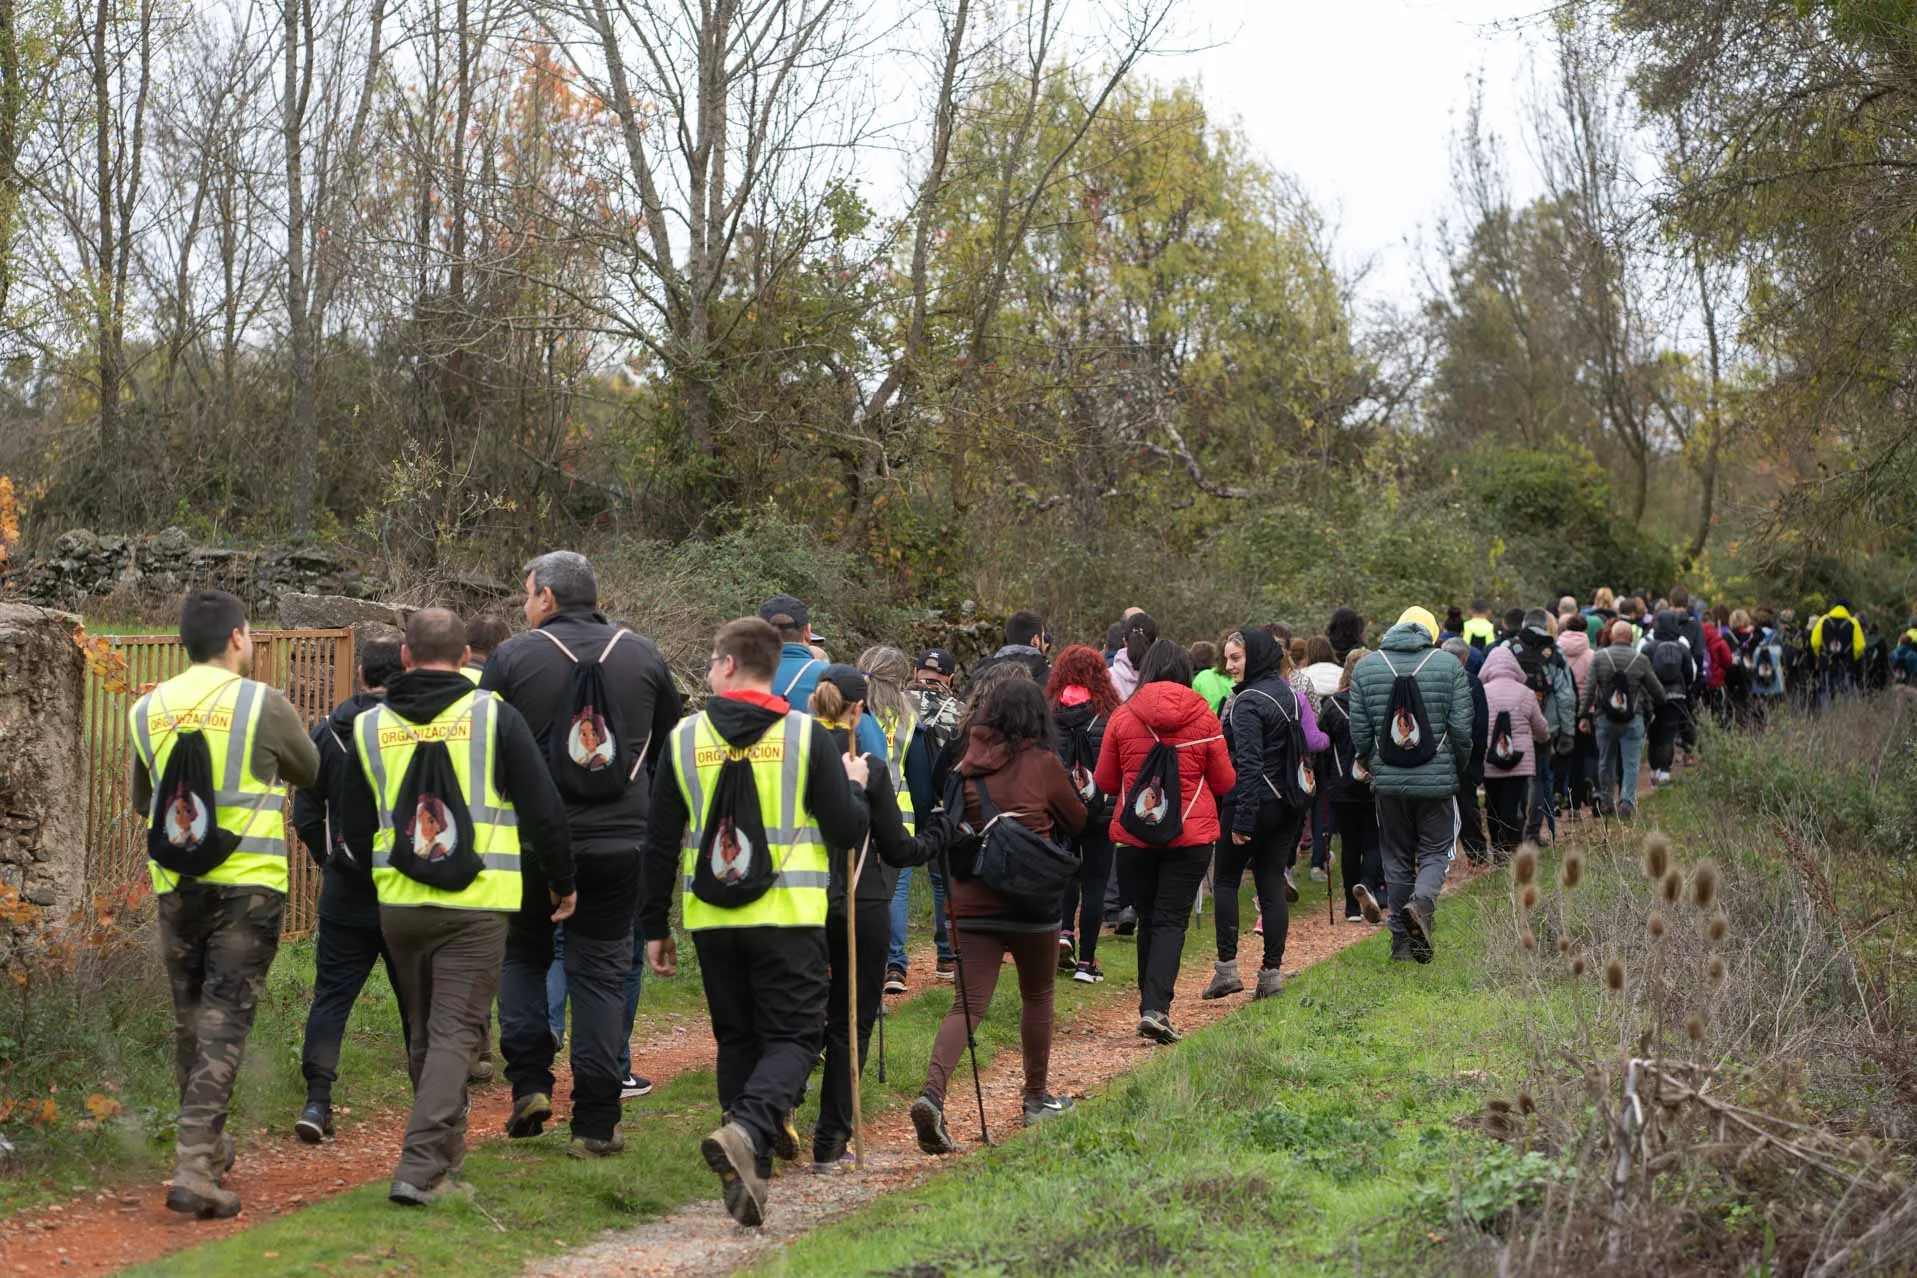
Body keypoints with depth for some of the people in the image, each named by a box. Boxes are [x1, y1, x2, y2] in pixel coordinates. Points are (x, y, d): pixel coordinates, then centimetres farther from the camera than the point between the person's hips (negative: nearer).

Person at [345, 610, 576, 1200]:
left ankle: (445, 1154, 30)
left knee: (424, 1032, 18)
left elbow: (355, 827, 13)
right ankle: (419, 1167, -14)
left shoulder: (370, 725, 6)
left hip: (398, 904, 4)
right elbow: (544, 808, -3)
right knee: (455, 1032, -2)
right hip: (476, 906, -3)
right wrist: (562, 880, 11)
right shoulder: (493, 715, -3)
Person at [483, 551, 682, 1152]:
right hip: (618, 841, 2)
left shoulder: (512, 657, -4)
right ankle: (596, 1121, 4)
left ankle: (530, 1081, 8)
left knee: (523, 952, 19)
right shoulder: (642, 655, 5)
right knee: (601, 970, 6)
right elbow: (670, 743, 13)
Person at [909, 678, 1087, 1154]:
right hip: (1030, 900, -2)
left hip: (971, 900, 2)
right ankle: (1036, 1098, 29)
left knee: (968, 1004, -1)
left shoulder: (969, 763, 4)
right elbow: (1077, 821, 10)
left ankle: (932, 1093, -22)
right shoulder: (1042, 763, -4)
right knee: (1037, 997, 18)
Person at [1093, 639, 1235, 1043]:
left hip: (1134, 836, 1)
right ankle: (1155, 1008, -16)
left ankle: (1151, 1005, 23)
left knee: (1148, 919, 15)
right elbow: (1225, 783, 3)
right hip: (1192, 835, -1)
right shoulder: (1203, 717, -4)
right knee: (1171, 921, -1)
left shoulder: (1122, 717, -3)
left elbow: (1104, 782, 4)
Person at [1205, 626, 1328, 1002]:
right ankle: (1272, 973, 7)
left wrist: (1242, 819, -20)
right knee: (1272, 884, 9)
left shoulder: (1248, 703, -15)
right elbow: (1310, 743, 15)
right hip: (1289, 803, 7)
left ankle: (1227, 967, 0)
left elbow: (1248, 763, -20)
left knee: (1225, 879, 6)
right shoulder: (1289, 693, 10)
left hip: (1254, 801, -7)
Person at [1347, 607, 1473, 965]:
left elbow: (1359, 732, 1)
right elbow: (1461, 729, -4)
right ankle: (1422, 901, -21)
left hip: (1388, 782, 2)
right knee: (1435, 851, 9)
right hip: (1437, 781, -2)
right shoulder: (1449, 667, -3)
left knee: (1396, 856, 12)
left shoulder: (1365, 667, 2)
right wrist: (1458, 769, 12)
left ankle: (1401, 939, 14)